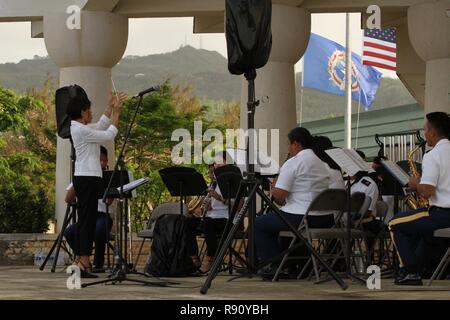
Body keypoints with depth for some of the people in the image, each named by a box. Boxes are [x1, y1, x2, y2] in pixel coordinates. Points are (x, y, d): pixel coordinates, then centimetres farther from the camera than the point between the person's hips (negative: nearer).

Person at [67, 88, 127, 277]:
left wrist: (111, 106, 19)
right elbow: (109, 135, -13)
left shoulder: (79, 128, 14)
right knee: (88, 220, -10)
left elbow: (101, 126, 24)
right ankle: (85, 263, -11)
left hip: (83, 178, 10)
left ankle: (79, 262, 11)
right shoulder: (82, 130, -16)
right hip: (88, 178, -10)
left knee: (84, 220, 10)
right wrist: (117, 113, -5)